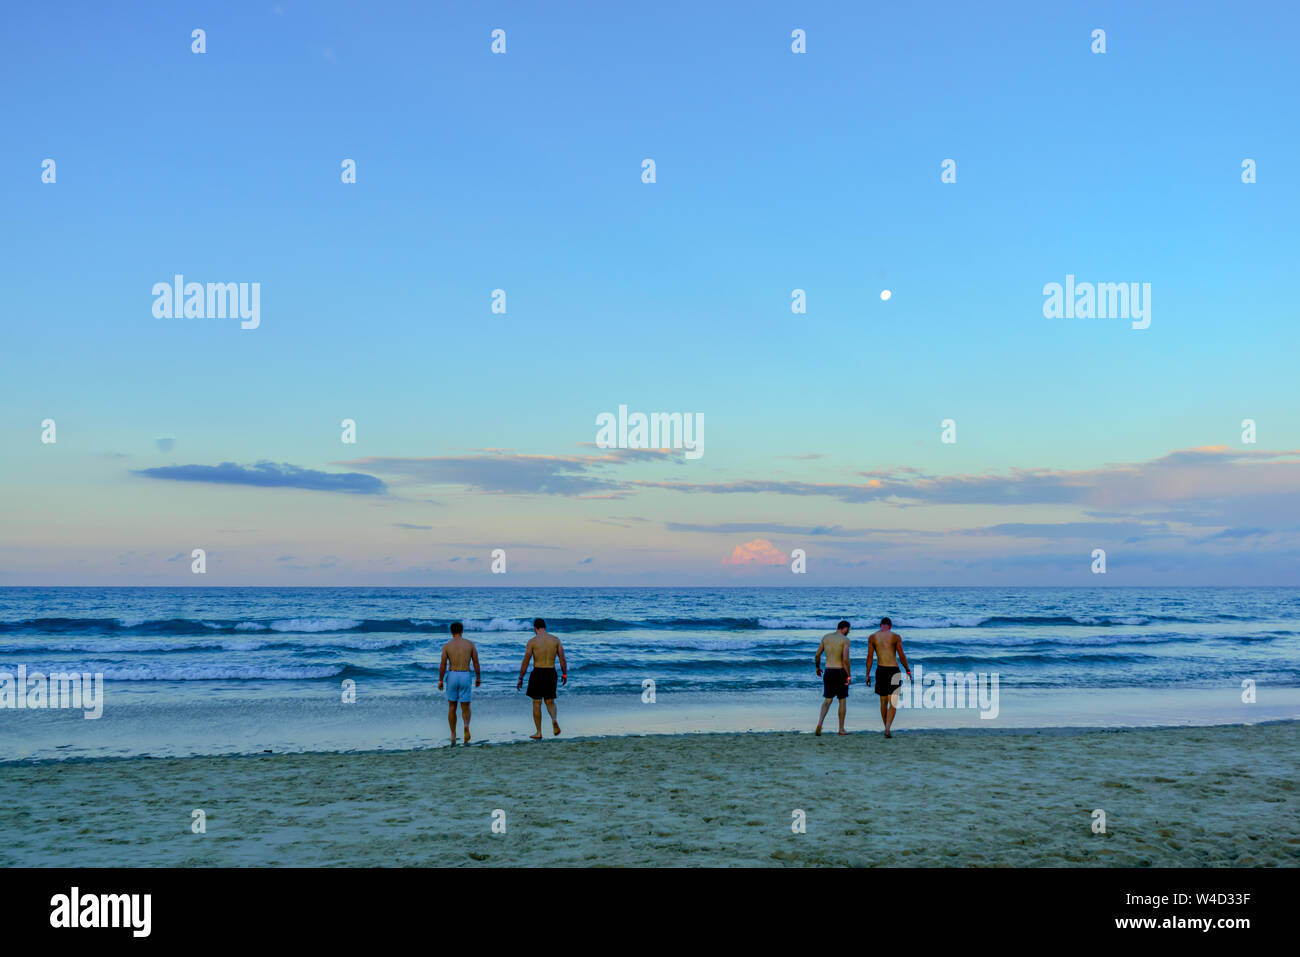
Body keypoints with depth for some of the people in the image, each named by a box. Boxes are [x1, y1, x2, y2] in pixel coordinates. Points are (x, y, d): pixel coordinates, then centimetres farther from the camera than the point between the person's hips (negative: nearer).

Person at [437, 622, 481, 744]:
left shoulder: (447, 646, -1)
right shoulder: (470, 644, 2)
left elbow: (443, 665, -7)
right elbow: (476, 662, 2)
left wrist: (440, 681, 1)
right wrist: (478, 678, 11)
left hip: (452, 676, 0)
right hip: (465, 676, 0)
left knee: (452, 707, 15)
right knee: (465, 707, 8)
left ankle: (453, 736, 15)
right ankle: (466, 725, -25)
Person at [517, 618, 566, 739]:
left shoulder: (532, 641, -7)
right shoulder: (555, 639, 2)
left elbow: (525, 662, -7)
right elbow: (562, 658, 1)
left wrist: (520, 679, 0)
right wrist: (564, 674, 11)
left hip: (537, 673, -3)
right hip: (551, 673, 3)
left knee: (536, 703, 9)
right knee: (550, 701, 17)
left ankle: (539, 733, 11)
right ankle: (554, 720, -13)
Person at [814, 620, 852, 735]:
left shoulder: (826, 637, 6)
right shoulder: (845, 640, -9)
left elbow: (817, 655, 7)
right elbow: (845, 659, -19)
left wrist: (817, 667, 23)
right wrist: (848, 675, -12)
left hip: (828, 671, 4)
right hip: (840, 672, -4)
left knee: (827, 700, 10)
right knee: (842, 701, 10)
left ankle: (819, 723, -11)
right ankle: (841, 729, 15)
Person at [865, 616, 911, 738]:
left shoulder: (872, 637, 3)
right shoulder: (895, 636, -4)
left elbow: (869, 657, 1)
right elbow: (902, 656, -3)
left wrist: (868, 674, 4)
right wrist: (908, 671, 10)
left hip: (880, 670, 3)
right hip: (893, 670, -3)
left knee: (883, 702, 17)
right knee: (893, 703, -2)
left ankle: (887, 728, 24)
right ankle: (887, 729, -17)